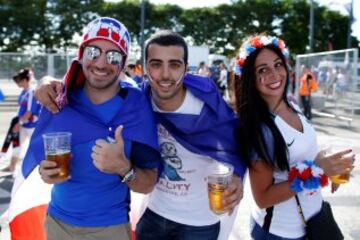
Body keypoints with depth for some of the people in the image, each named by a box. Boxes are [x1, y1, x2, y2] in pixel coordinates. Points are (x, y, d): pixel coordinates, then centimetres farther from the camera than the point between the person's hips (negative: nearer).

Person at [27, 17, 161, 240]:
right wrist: (45, 170, -18)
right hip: (57, 219, 3)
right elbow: (40, 153, 3)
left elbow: (148, 185, -14)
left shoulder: (137, 106, -16)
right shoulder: (61, 100, -9)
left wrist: (123, 168, -33)